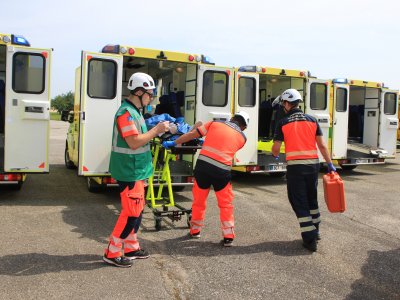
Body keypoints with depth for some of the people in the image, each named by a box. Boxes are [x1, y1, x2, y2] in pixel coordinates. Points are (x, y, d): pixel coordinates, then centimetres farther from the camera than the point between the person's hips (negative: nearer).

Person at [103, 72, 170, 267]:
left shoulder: (135, 111, 14)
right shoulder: (126, 112, -19)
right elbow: (134, 142, -25)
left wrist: (158, 130, 8)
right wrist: (156, 130, -17)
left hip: (136, 170, 11)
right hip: (129, 172, -11)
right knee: (131, 212, -4)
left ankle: (131, 248, 30)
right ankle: (112, 253, 7)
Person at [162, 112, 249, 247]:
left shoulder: (215, 123, 12)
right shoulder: (242, 137, 13)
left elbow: (192, 134, 10)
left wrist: (173, 143, 18)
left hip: (203, 165, 1)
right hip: (222, 170, -1)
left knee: (199, 200, 18)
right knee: (225, 204, 14)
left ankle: (195, 230, 32)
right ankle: (228, 236, 13)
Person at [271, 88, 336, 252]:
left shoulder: (283, 123, -3)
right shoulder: (312, 120, 6)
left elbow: (276, 148, -2)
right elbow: (322, 145, 3)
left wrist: (275, 155, 21)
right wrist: (330, 164, 9)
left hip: (295, 166, -4)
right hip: (313, 164, 4)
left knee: (299, 202, 4)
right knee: (312, 199, 21)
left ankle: (310, 239, 1)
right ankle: (315, 231, 35)